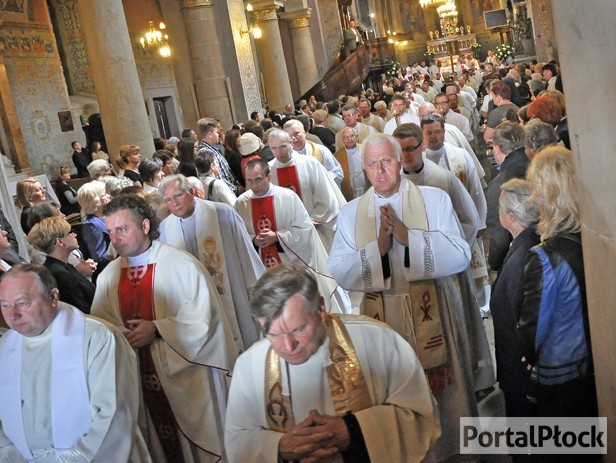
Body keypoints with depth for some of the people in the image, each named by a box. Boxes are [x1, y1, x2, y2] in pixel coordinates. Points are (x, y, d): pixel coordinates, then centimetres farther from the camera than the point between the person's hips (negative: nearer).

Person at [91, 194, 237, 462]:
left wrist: (157, 329, -19)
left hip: (185, 375, -4)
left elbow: (203, 317, -14)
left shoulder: (181, 264, -13)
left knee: (199, 438, 9)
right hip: (144, 379, 4)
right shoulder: (108, 277, 3)